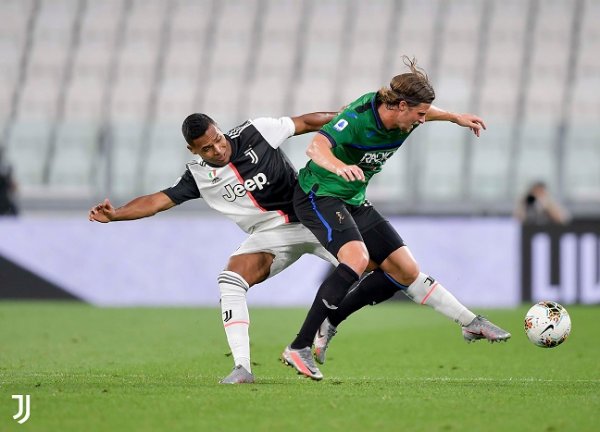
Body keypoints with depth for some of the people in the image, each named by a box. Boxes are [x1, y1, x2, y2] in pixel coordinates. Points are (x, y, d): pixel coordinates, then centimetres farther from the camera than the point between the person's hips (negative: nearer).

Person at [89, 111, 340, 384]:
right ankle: (242, 367, -23)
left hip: (310, 218, -1)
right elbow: (158, 200, -11)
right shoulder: (198, 176, -7)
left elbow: (305, 122, -2)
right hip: (269, 234, 1)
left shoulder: (255, 133, -12)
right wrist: (114, 214, -24)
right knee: (230, 281, -22)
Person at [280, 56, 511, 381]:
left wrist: (455, 117, 18)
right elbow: (316, 147, -46)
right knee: (357, 258, -30)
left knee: (403, 269, 4)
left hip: (354, 202, 9)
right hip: (319, 196, -9)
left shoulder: (401, 118, -4)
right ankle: (298, 348, -31)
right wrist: (339, 166, -65)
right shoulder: (357, 119, -28)